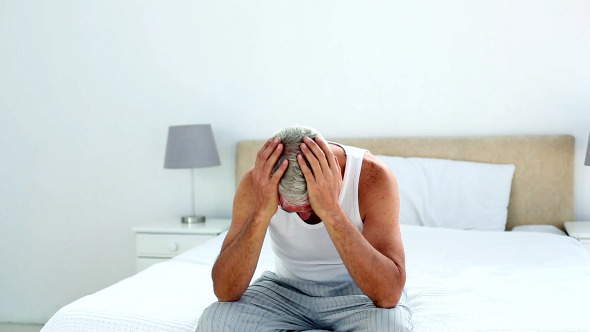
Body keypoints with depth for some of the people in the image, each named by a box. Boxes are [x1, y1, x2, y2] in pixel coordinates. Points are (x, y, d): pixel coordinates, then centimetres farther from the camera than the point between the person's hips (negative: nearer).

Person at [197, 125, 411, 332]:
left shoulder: (372, 175, -25)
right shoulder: (258, 182, -19)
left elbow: (388, 295, -34)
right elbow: (225, 292, -24)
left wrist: (332, 212, -43)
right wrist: (261, 213, -38)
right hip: (288, 290, 2)